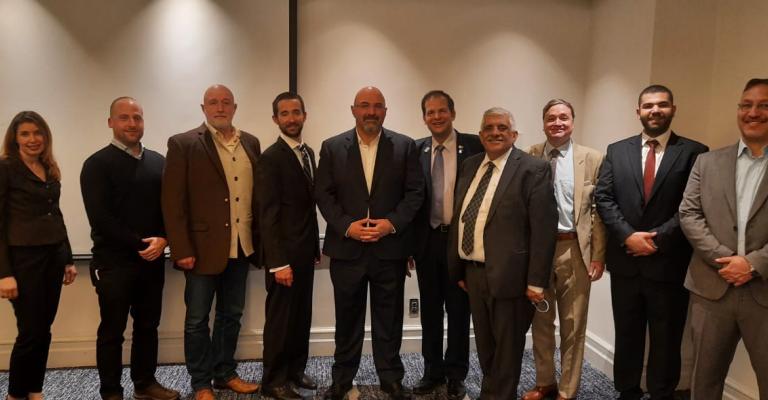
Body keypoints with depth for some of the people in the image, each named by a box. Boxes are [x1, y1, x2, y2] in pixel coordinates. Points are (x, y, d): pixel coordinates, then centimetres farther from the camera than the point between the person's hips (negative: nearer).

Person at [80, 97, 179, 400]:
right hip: (114, 261, -4)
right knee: (112, 330, 6)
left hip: (152, 259, 5)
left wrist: (163, 239, -9)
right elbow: (100, 217, -13)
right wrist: (139, 244, -14)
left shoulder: (158, 162, 10)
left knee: (148, 325, 14)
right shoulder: (97, 164, -5)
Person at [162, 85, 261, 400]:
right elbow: (172, 202, -10)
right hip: (204, 248, -4)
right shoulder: (183, 144, -6)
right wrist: (181, 250, -15)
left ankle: (225, 374, 32)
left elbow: (259, 194, 8)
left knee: (231, 315, 16)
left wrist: (259, 241, 4)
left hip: (241, 247, 5)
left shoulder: (250, 143, 8)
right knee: (197, 319, 8)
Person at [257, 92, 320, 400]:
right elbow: (268, 215, -17)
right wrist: (279, 262, -20)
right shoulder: (271, 158, -13)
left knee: (302, 315, 15)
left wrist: (315, 246, 10)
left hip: (305, 250, 7)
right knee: (280, 318, 5)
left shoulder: (308, 153, 11)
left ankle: (295, 370, 30)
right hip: (285, 253, -7)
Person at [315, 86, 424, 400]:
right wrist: (347, 226, -13)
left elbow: (415, 192, 0)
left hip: (390, 247, 0)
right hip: (346, 248, 1)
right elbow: (323, 194, 0)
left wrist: (392, 223, -13)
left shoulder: (405, 146, 3)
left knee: (389, 318, 10)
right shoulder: (332, 147, 4)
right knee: (347, 318, 12)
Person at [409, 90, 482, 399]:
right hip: (427, 240, 3)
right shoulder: (417, 150, 4)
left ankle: (456, 375, 25)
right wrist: (408, 243, 1)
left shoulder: (474, 146, -5)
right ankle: (432, 371, 29)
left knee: (458, 310, 9)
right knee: (430, 310, 13)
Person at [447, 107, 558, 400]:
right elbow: (458, 219, 12)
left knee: (507, 350, 10)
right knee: (485, 347, 21)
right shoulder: (469, 166, 10)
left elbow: (543, 228, -14)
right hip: (473, 272, 6)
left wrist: (536, 281, -17)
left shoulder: (533, 169, -10)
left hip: (509, 275, -6)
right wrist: (458, 268, 10)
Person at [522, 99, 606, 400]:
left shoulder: (592, 159, -1)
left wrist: (598, 256, -5)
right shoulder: (529, 157, 3)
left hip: (575, 250, -1)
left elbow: (599, 210, -2)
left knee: (572, 325, 9)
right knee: (540, 322, 15)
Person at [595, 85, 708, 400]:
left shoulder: (694, 152, -2)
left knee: (666, 340, 11)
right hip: (625, 260, 3)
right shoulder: (617, 151, 7)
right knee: (626, 335, 15)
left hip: (669, 263, -2)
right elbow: (603, 198, 0)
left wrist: (657, 238, -15)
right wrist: (628, 236, -12)